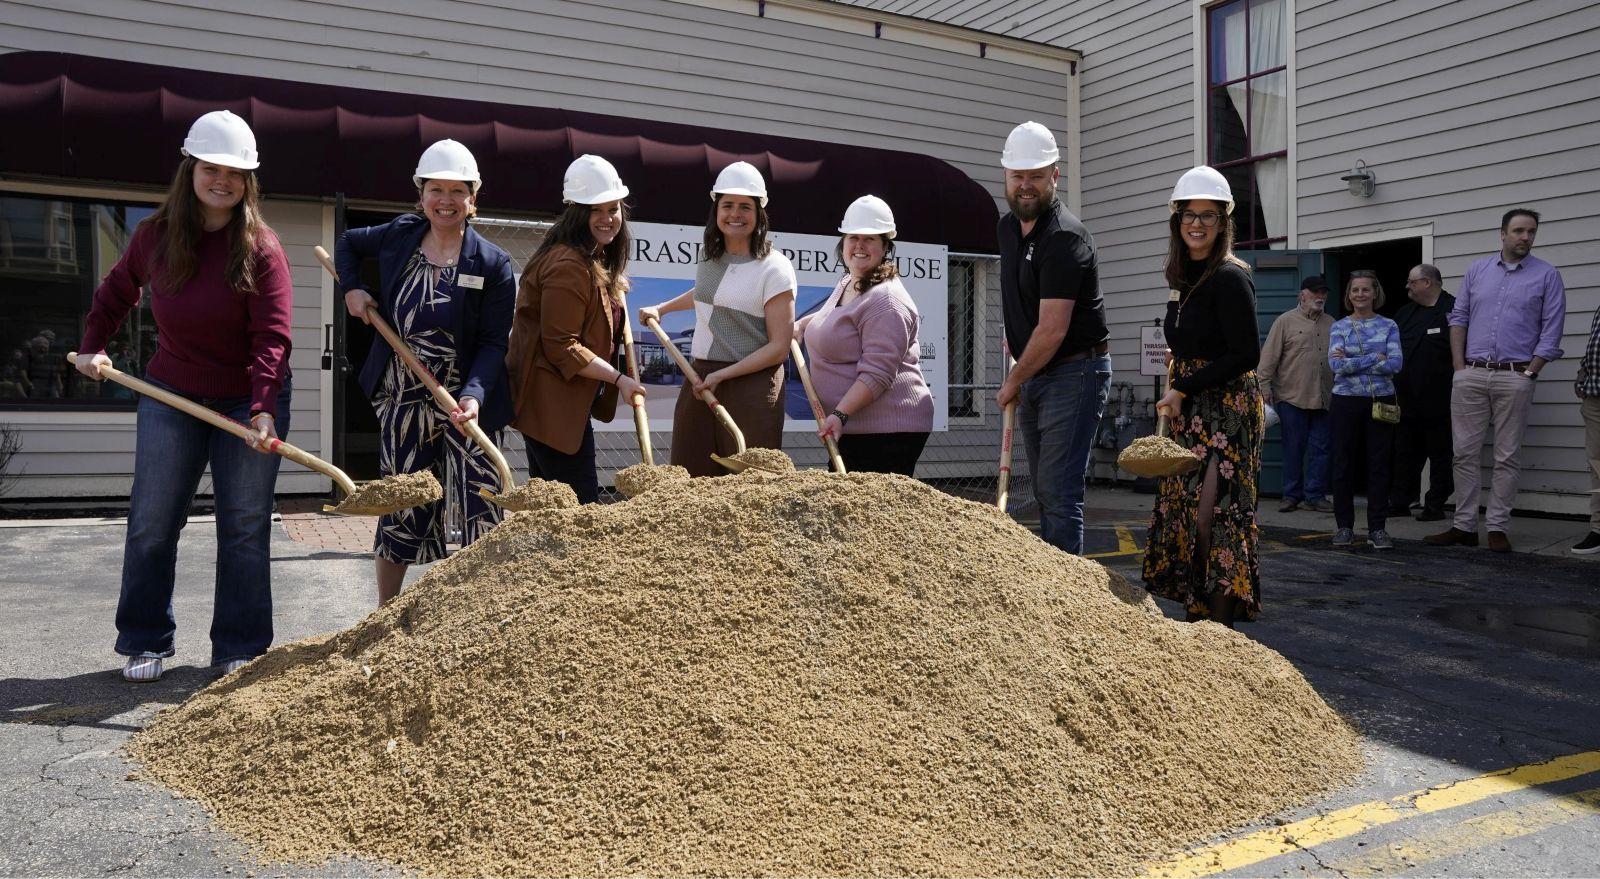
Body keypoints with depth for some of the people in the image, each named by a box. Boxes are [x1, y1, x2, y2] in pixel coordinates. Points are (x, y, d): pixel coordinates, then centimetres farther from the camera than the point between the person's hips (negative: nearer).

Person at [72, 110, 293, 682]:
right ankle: (145, 642, 21)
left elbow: (272, 338, -19)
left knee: (244, 528, 2)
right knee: (151, 524, 6)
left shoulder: (261, 248, -12)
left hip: (248, 402, -3)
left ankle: (240, 649, 13)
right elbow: (116, 293, 19)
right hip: (170, 397, 3)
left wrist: (264, 410, -30)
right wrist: (92, 347, 8)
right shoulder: (155, 236, -1)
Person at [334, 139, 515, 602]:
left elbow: (494, 343, -11)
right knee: (400, 508, 13)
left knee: (482, 513, -7)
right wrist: (351, 288, 8)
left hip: (467, 406, -3)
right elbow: (348, 243, 25)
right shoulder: (400, 236, 3)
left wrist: (474, 396, -26)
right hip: (402, 403, 3)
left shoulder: (492, 264, -7)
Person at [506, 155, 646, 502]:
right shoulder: (568, 266, -20)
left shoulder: (595, 262, 15)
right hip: (551, 406, -11)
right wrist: (618, 378, -19)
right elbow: (562, 348, -22)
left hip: (566, 404, 11)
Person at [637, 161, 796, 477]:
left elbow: (779, 348, -11)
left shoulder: (774, 267, -8)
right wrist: (661, 308, 43)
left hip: (751, 384, -6)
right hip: (699, 380, 6)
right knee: (690, 479, 3)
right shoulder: (710, 260, 12)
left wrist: (722, 375, -15)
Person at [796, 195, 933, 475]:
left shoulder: (886, 300, -14)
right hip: (850, 429, 10)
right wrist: (802, 323, 25)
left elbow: (877, 373, -21)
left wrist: (840, 414, -26)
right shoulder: (845, 285, 17)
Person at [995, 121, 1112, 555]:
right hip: (1033, 374, 9)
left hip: (1074, 373, -9)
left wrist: (1013, 381, -9)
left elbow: (1053, 329, -22)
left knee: (1059, 491, -11)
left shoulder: (1065, 237, -19)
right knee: (1046, 491, 13)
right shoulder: (1007, 227, 10)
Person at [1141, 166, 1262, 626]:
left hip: (1228, 406, -8)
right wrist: (1176, 396, 12)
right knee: (1183, 511, 8)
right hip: (1191, 413, 9)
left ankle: (1221, 627, -4)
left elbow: (1246, 355, -17)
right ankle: (1197, 615, 17)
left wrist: (1183, 391, -15)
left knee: (1213, 512, -11)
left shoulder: (1229, 278, -13)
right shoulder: (1184, 278, 12)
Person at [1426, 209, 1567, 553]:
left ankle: (1498, 528, 8)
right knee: (1464, 452, 3)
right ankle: (1464, 526, 9)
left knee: (1507, 457, 1)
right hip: (1471, 375, 3)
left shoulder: (1547, 276, 3)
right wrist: (1459, 366, 3)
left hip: (1515, 377, -2)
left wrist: (1529, 374, -7)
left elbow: (1551, 332, -1)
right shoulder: (1477, 270, 11)